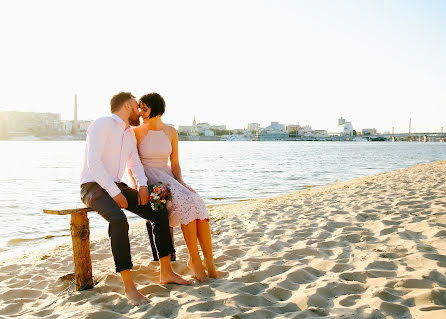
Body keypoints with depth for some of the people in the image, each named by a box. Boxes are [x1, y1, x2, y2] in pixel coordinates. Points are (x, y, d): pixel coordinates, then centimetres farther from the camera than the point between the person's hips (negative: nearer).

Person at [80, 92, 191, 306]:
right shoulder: (102, 124, -12)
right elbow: (93, 162, -22)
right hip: (93, 187, -8)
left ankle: (166, 273, 1)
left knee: (160, 213, -6)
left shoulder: (129, 133, 14)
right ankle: (129, 286, -31)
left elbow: (135, 164, 19)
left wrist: (143, 185, -2)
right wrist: (115, 193, -24)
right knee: (119, 220, -37)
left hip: (116, 187, 8)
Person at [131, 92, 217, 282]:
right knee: (187, 204, -31)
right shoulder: (137, 132, -2)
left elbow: (175, 164, 10)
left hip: (168, 180, 4)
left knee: (199, 206, -25)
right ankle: (194, 260, -19)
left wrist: (181, 183, -7)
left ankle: (209, 261, -21)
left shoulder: (171, 132, 7)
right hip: (148, 182, -4)